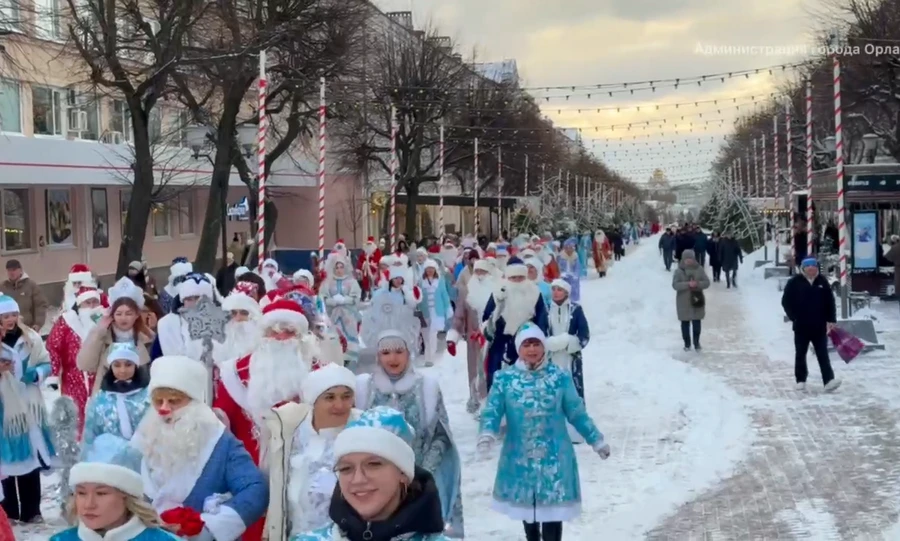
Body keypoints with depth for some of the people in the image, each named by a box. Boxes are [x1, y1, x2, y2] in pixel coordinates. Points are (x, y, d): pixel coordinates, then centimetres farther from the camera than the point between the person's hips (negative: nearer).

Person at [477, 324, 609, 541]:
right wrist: (487, 435, -28)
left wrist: (596, 440, 8)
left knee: (553, 506, -5)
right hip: (520, 456, 2)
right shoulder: (505, 379, -3)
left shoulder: (560, 377, -3)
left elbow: (577, 414, 5)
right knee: (526, 504, 18)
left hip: (553, 456, -2)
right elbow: (492, 411, -8)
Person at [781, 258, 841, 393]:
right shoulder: (794, 282, -5)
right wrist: (793, 317, -8)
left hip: (819, 326, 1)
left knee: (823, 354, -3)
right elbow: (786, 301, -2)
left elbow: (830, 302, 7)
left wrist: (831, 320, 1)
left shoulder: (822, 281, 3)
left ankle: (829, 381, -10)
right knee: (800, 354, 9)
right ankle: (801, 380, 20)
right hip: (801, 326, -1)